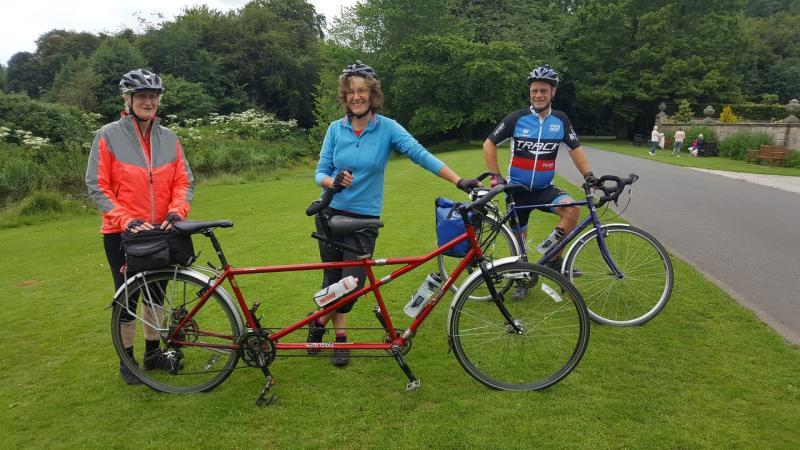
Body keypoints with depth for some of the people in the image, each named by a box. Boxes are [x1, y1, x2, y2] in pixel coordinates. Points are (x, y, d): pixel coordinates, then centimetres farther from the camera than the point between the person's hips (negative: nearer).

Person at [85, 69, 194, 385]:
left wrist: (176, 211, -15)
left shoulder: (169, 138, 2)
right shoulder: (109, 135, -7)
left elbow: (184, 181, 3)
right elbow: (97, 186, -9)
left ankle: (153, 352, 31)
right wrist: (127, 220, -18)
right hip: (122, 233, -3)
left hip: (160, 232, 3)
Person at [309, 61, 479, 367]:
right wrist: (334, 181, -25)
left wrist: (459, 181, -29)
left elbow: (420, 154, -18)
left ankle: (320, 322, 27)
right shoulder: (335, 129, -1)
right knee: (333, 278, 7)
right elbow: (320, 172, -1)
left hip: (365, 219, -1)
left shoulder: (387, 128, -7)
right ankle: (340, 335, 31)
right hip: (331, 214, 1)